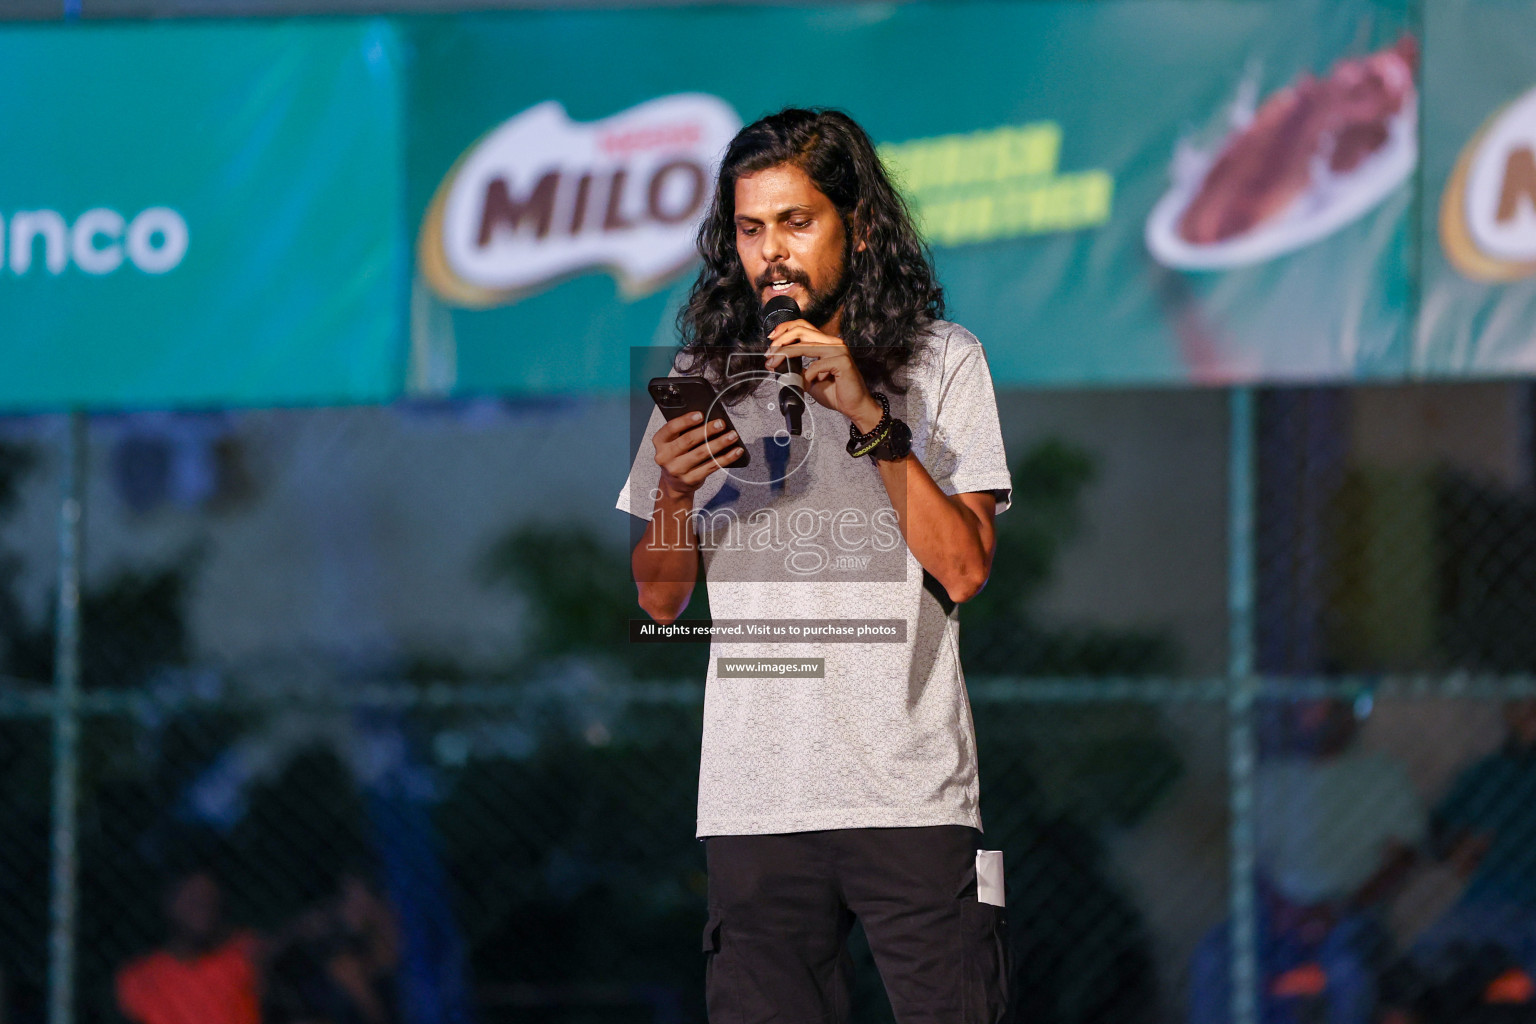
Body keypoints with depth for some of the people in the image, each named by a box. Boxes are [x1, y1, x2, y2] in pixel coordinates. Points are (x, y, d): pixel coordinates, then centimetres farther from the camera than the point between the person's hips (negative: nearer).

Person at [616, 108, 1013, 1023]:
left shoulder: (943, 363, 4)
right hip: (755, 799, 2)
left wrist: (871, 419, -14)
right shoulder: (707, 376, 12)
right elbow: (662, 600, 14)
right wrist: (674, 493, -6)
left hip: (912, 794, -2)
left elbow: (964, 568, -7)